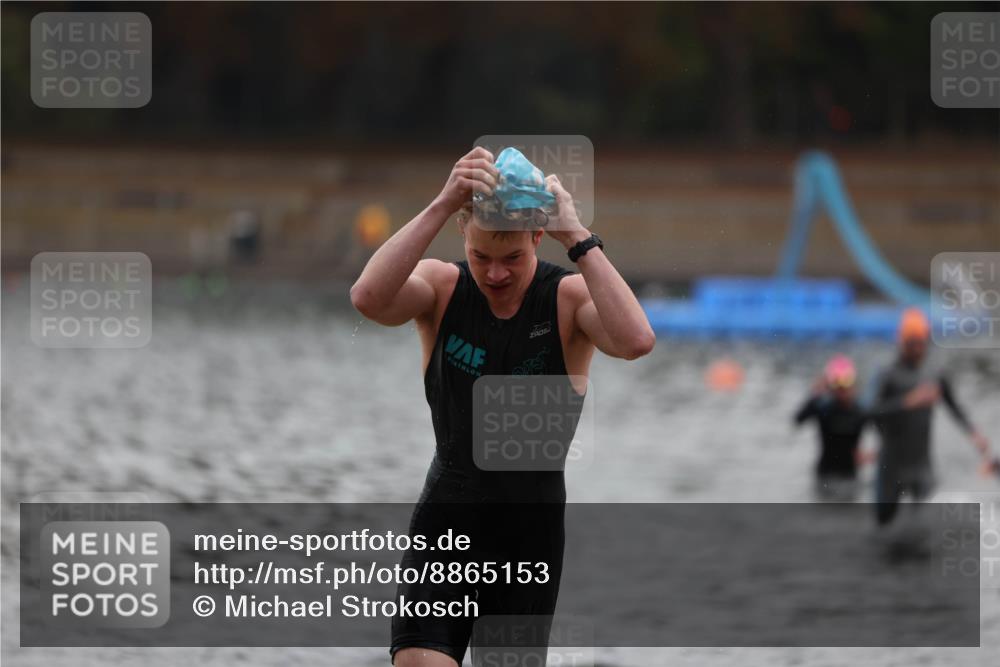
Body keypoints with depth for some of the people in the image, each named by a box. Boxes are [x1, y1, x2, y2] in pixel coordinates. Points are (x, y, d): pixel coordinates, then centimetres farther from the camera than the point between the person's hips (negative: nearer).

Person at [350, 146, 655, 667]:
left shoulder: (569, 298, -9)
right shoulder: (441, 287, -5)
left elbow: (636, 340, -31)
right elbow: (368, 298, -28)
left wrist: (577, 236, -29)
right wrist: (442, 206, -32)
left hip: (533, 520, 0)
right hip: (448, 511, 0)